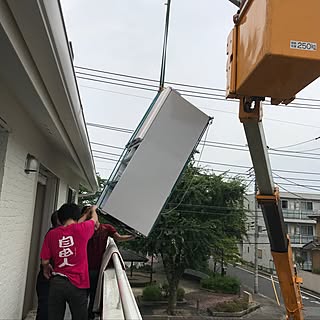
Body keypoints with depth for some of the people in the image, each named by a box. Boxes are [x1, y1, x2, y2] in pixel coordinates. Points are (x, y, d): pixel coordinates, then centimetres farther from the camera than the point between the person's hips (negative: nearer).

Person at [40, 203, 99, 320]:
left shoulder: (51, 234, -1)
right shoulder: (81, 229, -7)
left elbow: (45, 261, 4)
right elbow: (94, 219, 14)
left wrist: (46, 268, 27)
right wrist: (93, 209, 36)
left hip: (56, 283, 2)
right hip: (77, 284, -2)